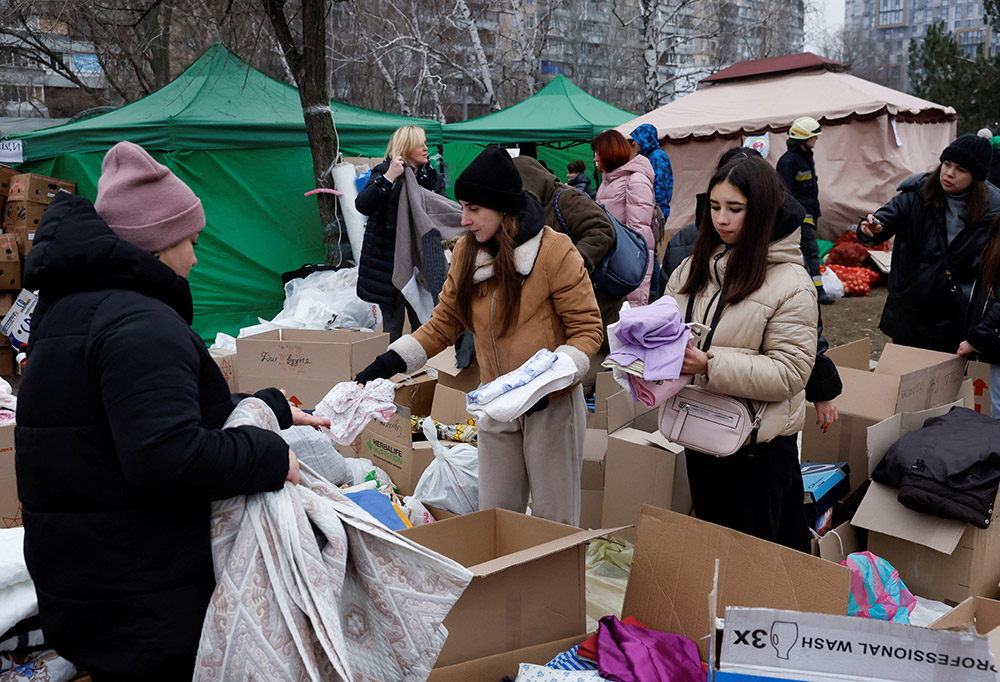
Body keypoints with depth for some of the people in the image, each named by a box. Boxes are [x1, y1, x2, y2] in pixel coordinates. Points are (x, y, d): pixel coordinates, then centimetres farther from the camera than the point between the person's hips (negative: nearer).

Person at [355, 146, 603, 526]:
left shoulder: (553, 251, -14)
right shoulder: (466, 253, 3)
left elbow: (587, 329, -12)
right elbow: (443, 324, 9)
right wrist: (391, 362, -3)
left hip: (551, 404, -5)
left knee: (553, 521, 7)